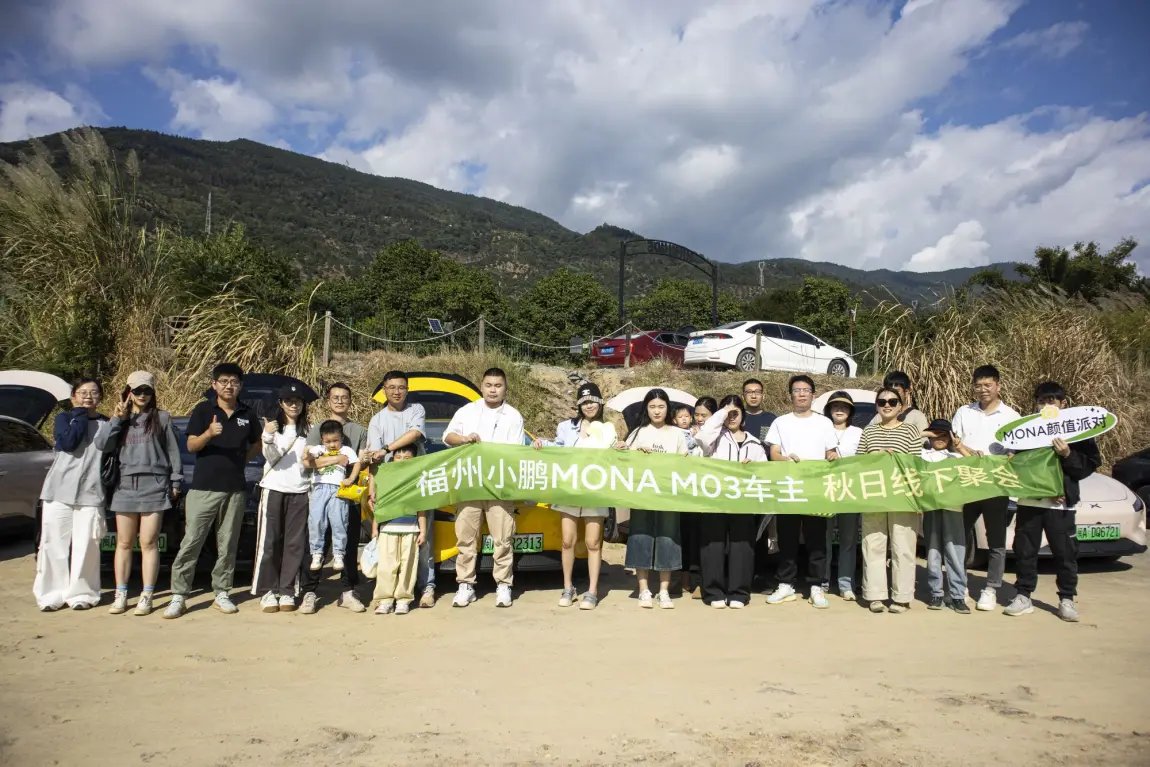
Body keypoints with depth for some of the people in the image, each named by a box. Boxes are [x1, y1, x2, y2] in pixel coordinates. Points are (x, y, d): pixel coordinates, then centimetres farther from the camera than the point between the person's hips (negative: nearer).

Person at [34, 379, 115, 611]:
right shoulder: (63, 418, 10)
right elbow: (67, 442, -10)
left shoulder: (105, 424, 12)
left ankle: (82, 592, 5)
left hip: (90, 493, 0)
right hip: (59, 490, 0)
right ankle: (52, 592, 8)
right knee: (54, 543, 1)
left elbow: (106, 445, -7)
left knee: (86, 545, -3)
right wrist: (81, 415, -3)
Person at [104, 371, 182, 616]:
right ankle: (121, 595, 14)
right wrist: (117, 420, -6)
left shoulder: (162, 418, 6)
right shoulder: (120, 419, 15)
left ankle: (147, 596, 3)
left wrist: (175, 481, 2)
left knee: (148, 543, -2)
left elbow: (173, 451, 5)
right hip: (125, 485, 3)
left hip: (154, 485, -3)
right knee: (124, 543, 7)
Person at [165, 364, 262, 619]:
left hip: (235, 489, 3)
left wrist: (240, 459, 6)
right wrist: (208, 434, -23)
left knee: (228, 545, 7)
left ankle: (221, 593, 16)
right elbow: (191, 446, -5)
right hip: (203, 487, -2)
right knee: (191, 543, -4)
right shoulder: (203, 410, 2)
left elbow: (257, 445, 22)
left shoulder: (248, 415, 10)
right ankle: (179, 596, 3)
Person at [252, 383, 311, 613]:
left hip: (300, 492, 2)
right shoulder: (272, 426, 6)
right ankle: (267, 592, 5)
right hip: (273, 489, -2)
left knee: (295, 544, 1)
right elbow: (271, 457, -6)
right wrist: (268, 438, -23)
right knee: (269, 543, -2)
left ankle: (287, 592, 7)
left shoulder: (307, 431, 12)